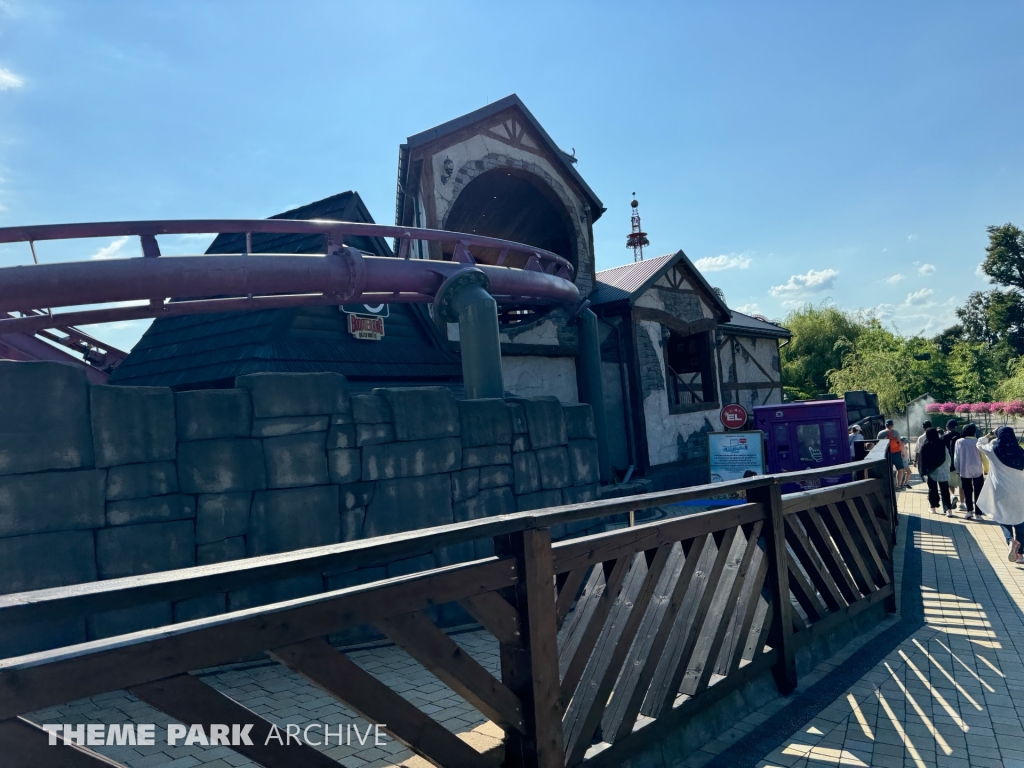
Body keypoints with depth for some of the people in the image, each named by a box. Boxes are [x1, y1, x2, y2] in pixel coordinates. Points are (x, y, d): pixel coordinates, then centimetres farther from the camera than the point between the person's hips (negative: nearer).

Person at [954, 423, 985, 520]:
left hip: (964, 471, 0)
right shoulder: (977, 442, -7)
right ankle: (978, 513, 9)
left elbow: (956, 457, -2)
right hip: (977, 470, 0)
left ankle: (969, 511, 1)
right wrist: (985, 469, 5)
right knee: (978, 492, 9)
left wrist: (957, 469, 8)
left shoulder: (959, 442, -5)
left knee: (967, 492, 11)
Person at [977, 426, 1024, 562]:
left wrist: (987, 438, 32)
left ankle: (1010, 540, -13)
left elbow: (980, 444, 14)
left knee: (1003, 519, 14)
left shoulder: (993, 450, -6)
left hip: (1001, 492, -1)